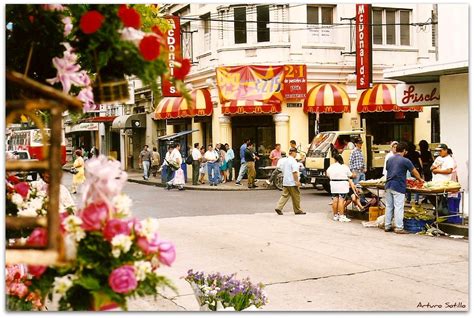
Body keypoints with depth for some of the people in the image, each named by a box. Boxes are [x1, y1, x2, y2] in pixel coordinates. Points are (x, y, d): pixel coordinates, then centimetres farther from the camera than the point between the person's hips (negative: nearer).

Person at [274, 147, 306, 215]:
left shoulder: (284, 160, 12)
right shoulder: (293, 161, -15)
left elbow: (282, 169, 21)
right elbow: (294, 172, -22)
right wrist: (297, 181, -21)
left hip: (285, 182, 8)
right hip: (292, 182, -8)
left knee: (285, 195, 8)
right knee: (296, 196, 4)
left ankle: (278, 207, -6)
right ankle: (297, 210, 12)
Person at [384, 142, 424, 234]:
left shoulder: (389, 160, 10)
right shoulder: (405, 161, -7)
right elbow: (414, 172, 3)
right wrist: (420, 179, 21)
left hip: (388, 186, 6)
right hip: (398, 187, -6)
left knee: (389, 206, 11)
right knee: (398, 207, -4)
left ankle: (387, 226, 16)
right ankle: (399, 228, -4)